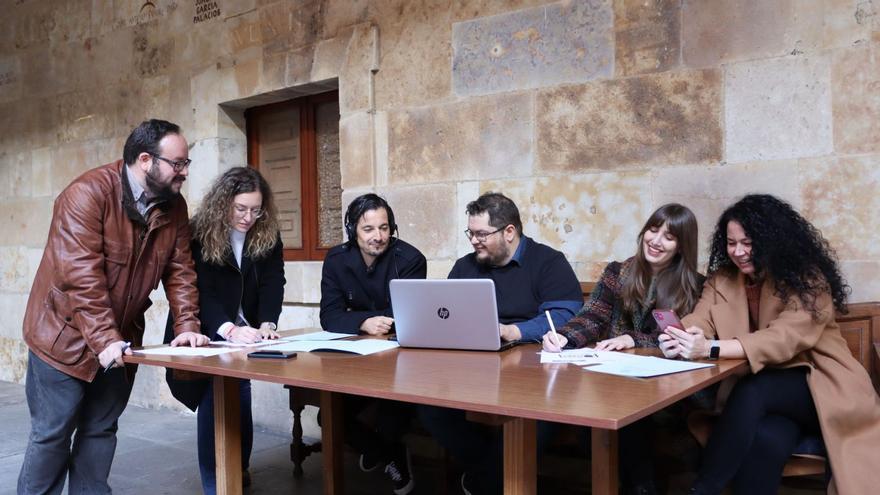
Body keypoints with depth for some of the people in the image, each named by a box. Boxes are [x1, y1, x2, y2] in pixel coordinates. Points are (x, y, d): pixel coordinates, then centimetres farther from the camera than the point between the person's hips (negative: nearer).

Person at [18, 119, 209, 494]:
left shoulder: (174, 206, -2)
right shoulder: (87, 194, -20)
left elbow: (179, 271, 0)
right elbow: (81, 276, -27)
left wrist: (186, 325, -11)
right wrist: (104, 339, -31)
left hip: (121, 341, 6)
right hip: (66, 337, -5)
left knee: (101, 431, 14)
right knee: (52, 433, 5)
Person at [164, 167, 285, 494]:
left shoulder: (267, 235, -5)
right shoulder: (199, 233, -16)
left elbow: (273, 283, -9)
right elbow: (201, 290, -23)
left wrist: (267, 324, -27)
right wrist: (229, 329, -37)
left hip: (246, 332, 3)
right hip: (208, 335, -3)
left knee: (237, 390, -6)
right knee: (214, 395, -11)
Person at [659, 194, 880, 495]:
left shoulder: (808, 279, -10)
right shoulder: (722, 279, 6)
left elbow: (785, 339, -26)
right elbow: (699, 322, -10)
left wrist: (711, 348, -38)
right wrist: (678, 339, -35)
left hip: (817, 385, -3)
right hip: (760, 387, 3)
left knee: (750, 393, -33)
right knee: (765, 440, -33)